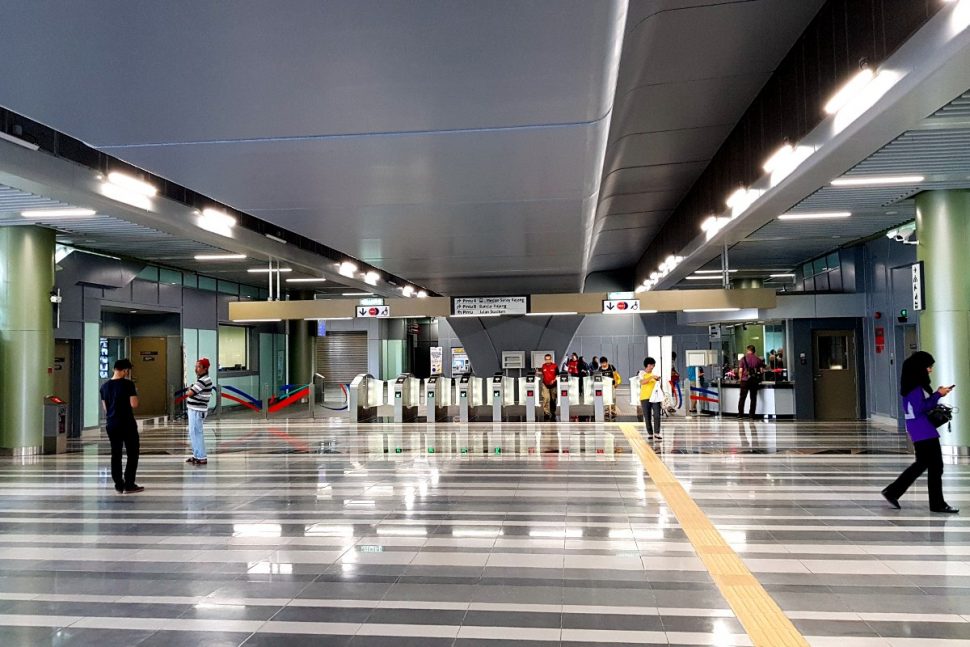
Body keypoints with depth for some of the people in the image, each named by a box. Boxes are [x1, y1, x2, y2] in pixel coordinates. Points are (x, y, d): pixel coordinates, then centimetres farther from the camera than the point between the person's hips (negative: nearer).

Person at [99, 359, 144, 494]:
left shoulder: (104, 386, 6)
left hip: (111, 424, 6)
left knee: (116, 455, 10)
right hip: (127, 424, -5)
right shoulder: (128, 384, -12)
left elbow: (105, 407, 12)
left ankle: (119, 485, 12)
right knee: (132, 454, 4)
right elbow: (134, 405, -15)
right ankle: (129, 485, 3)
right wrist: (135, 394, 2)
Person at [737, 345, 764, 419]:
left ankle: (740, 415, 3)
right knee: (753, 398, 9)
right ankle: (752, 415, 9)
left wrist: (740, 378, 7)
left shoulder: (743, 359, -3)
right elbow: (761, 370, 2)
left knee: (742, 398, 5)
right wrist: (758, 377, 16)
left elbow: (740, 371, -7)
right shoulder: (758, 359, 4)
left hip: (745, 380, -2)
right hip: (755, 380, 2)